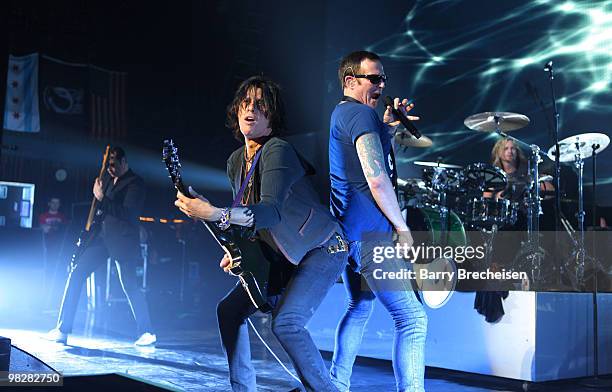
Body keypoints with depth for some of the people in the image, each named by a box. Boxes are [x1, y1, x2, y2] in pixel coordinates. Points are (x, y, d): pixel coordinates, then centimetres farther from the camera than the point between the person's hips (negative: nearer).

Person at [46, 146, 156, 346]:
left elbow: (129, 214, -18)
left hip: (122, 239, -7)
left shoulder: (135, 183, -7)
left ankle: (146, 332, 8)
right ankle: (63, 329, 1)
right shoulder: (108, 179, 17)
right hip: (102, 236, 7)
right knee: (76, 273, -3)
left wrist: (102, 199, -19)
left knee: (129, 285, -7)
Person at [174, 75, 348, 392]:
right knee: (230, 308, 6)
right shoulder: (235, 161, 5)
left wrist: (216, 214, -46)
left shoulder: (277, 151, -22)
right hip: (284, 256, 9)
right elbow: (245, 211, 18)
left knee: (285, 322, -26)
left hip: (322, 250, -9)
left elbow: (272, 210, -36)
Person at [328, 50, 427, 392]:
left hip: (342, 232, 11)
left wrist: (387, 129, 13)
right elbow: (376, 179, -19)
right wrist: (402, 227, -11)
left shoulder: (338, 113, 19)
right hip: (370, 234, -11)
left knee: (360, 307, 25)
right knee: (413, 318, -12)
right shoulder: (362, 113, -11)